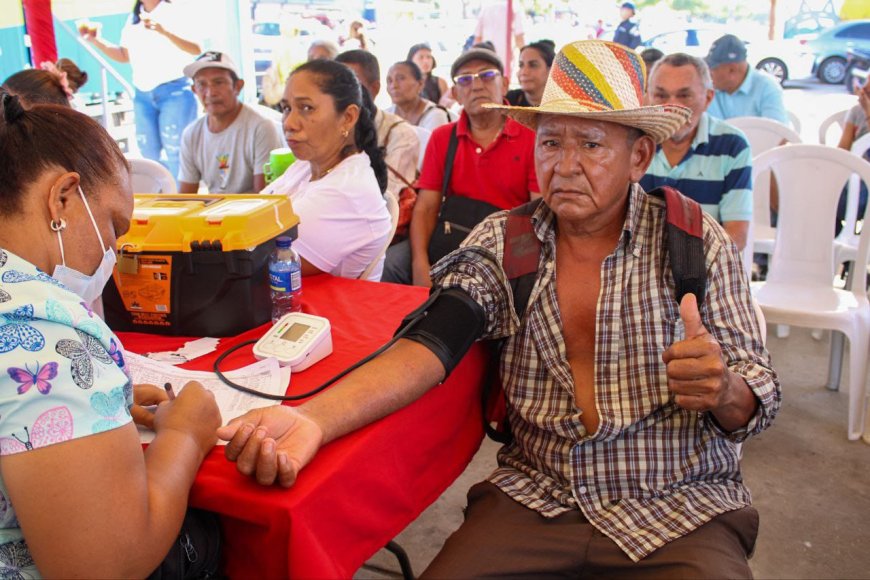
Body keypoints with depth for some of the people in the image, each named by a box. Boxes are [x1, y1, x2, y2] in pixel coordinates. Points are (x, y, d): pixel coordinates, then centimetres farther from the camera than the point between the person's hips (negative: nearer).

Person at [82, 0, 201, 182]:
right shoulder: (133, 19, 14)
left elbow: (196, 49, -16)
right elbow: (124, 55, 22)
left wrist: (163, 31, -29)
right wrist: (96, 40, 8)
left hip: (173, 92, -6)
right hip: (142, 95, 6)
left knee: (176, 154, -7)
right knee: (149, 156, 4)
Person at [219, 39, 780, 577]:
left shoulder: (696, 242, -3)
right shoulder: (502, 242, 0)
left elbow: (759, 400, -1)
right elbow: (431, 344, -14)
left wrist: (723, 391, -27)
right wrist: (312, 419, -31)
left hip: (681, 506, 0)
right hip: (537, 496, 1)